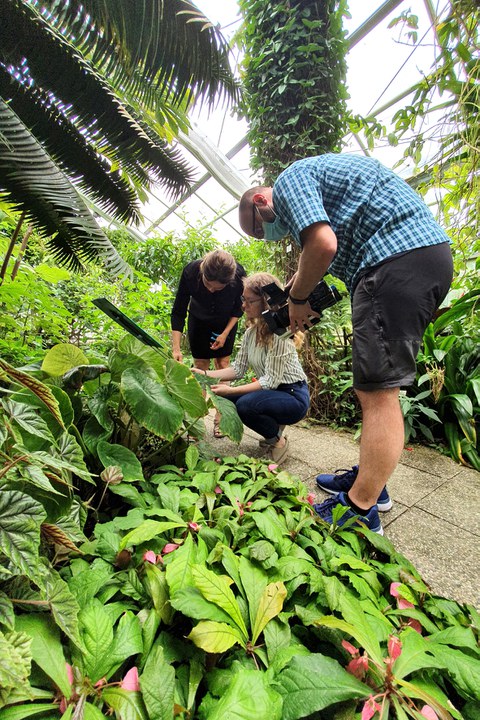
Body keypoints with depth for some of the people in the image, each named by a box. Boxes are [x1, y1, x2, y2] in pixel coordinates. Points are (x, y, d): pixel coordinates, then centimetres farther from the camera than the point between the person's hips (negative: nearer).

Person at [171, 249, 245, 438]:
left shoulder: (238, 275, -34)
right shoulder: (190, 272, -34)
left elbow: (239, 307, -13)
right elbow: (178, 312, -25)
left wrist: (225, 334, -17)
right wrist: (176, 349, -31)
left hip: (226, 322, 0)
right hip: (199, 321, 0)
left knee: (223, 363, -3)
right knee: (200, 365, -2)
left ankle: (220, 418, 5)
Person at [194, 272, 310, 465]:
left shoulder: (279, 333, -22)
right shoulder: (251, 332, 4)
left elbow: (271, 381, -24)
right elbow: (238, 368, 3)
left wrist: (231, 390, -27)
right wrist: (205, 374, -7)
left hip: (293, 396, -8)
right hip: (271, 392, 8)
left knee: (245, 404, -31)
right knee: (225, 398, -6)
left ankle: (278, 441, -1)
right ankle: (274, 427, 11)